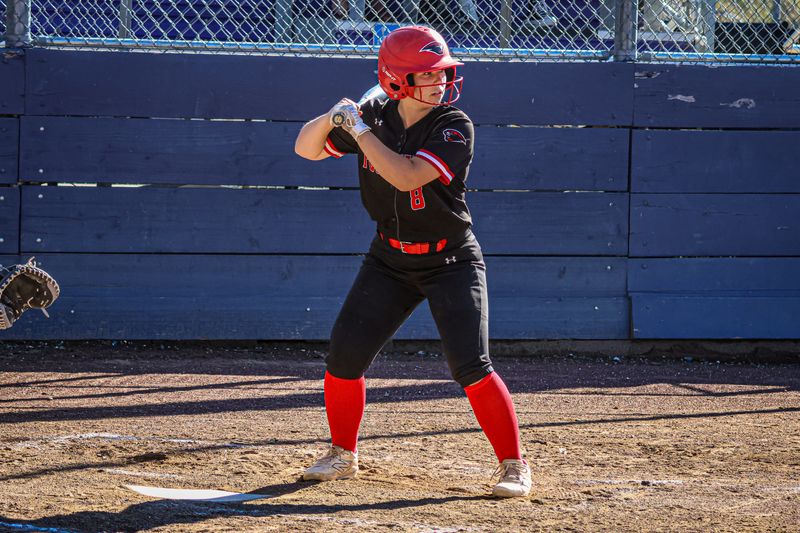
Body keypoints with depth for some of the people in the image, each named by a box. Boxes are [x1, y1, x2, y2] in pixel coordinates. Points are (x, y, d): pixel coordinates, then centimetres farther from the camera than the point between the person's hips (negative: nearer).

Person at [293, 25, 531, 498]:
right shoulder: (376, 117, -3)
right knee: (344, 356, -2)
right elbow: (306, 149, 3)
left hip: (451, 261, -4)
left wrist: (359, 129, -26)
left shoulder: (454, 127, -18)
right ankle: (343, 455, 20)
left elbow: (407, 176, -31)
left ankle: (514, 465, -5)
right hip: (391, 260, 5)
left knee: (471, 366, -17)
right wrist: (330, 119, -18)